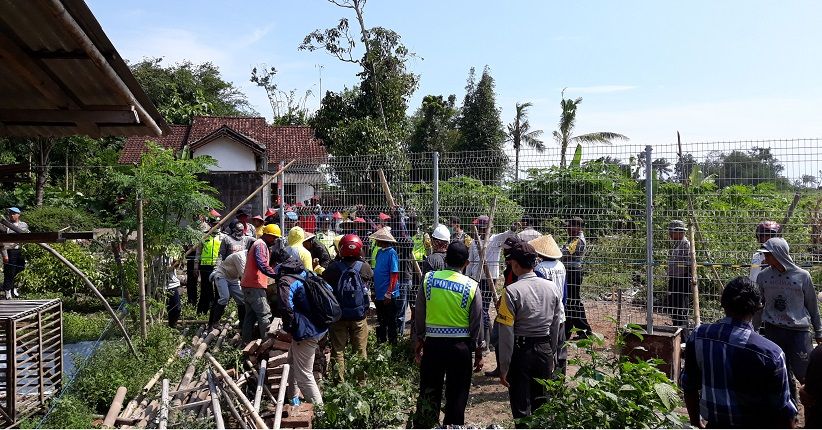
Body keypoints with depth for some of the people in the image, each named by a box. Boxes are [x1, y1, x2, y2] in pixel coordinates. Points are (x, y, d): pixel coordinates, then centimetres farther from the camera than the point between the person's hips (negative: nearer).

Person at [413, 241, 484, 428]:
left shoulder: (428, 279, -4)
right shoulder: (471, 286, -8)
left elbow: (420, 315, 3)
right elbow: (477, 324, -3)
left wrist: (419, 339, 16)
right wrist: (479, 353, 7)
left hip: (433, 343, 2)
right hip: (460, 345, -1)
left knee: (429, 391, 13)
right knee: (457, 395, 11)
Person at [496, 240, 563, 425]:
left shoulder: (512, 291, -16)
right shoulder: (552, 287, 0)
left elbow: (507, 333, -15)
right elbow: (555, 326, 6)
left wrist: (504, 367, -9)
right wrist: (551, 353, 18)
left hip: (521, 350, -5)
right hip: (545, 349, 5)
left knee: (521, 406, 6)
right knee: (541, 403, 19)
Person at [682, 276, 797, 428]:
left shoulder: (697, 336, -11)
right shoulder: (769, 353, -23)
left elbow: (689, 386, 0)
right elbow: (783, 410, -14)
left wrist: (696, 423, 14)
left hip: (715, 424, 2)